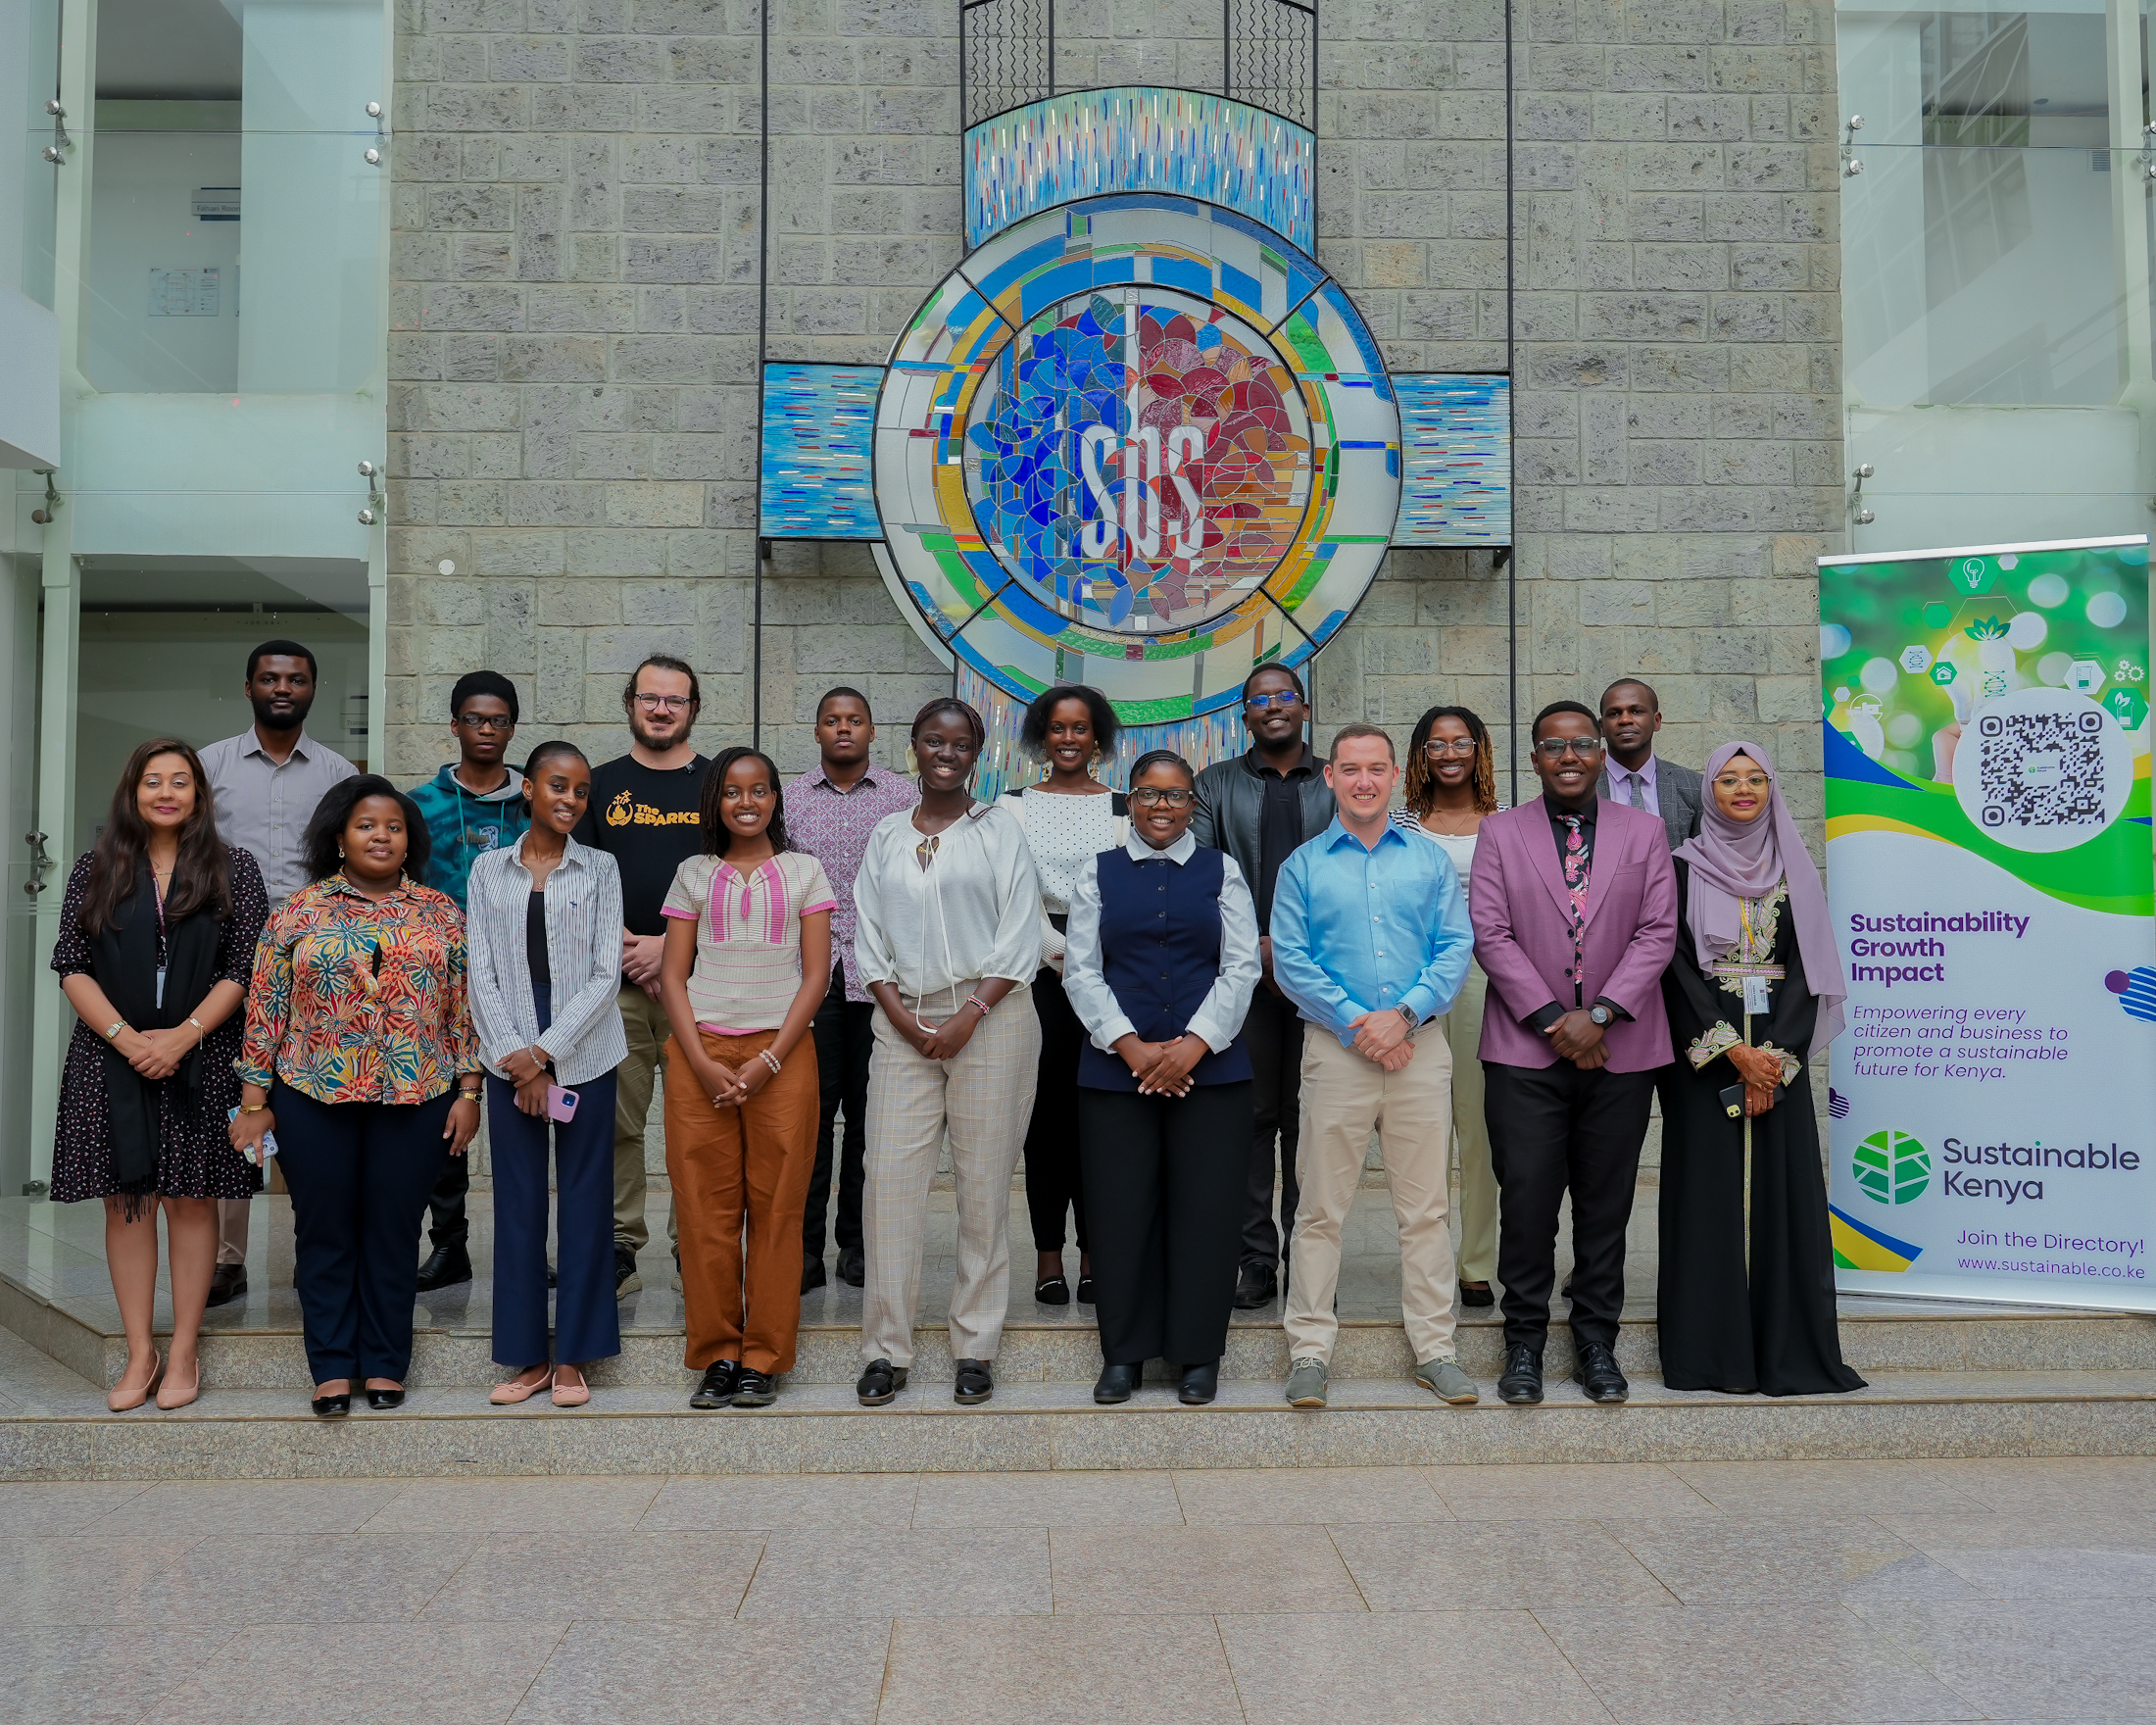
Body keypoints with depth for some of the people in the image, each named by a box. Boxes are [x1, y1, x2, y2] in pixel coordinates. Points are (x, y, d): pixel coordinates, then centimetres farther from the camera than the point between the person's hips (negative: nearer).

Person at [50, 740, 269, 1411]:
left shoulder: (233, 870, 3)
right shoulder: (97, 869, 7)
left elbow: (245, 969, -2)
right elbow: (73, 966, 2)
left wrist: (183, 1035, -13)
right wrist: (126, 1038, -11)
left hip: (200, 1061, -1)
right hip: (112, 1058, 2)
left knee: (191, 1200, 2)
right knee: (125, 1200, 4)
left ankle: (183, 1353, 11)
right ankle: (140, 1353, 13)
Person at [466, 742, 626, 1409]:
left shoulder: (599, 869, 5)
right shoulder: (488, 870, 8)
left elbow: (605, 973, -3)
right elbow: (481, 972, 2)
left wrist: (545, 1052, -11)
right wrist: (517, 1057, -9)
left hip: (583, 1054, -1)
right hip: (509, 1056, 1)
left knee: (584, 1200, 2)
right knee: (517, 1202, 4)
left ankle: (572, 1356, 12)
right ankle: (527, 1355, 14)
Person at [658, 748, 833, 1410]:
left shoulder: (804, 871, 9)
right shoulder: (693, 875, 12)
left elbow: (816, 974, 3)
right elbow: (673, 975, 8)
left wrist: (769, 1060, -8)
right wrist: (702, 1063, -6)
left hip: (781, 1052, -1)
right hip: (701, 1054, 1)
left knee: (777, 1207, -1)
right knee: (706, 1207, 0)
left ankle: (765, 1357, 8)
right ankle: (715, 1355, 11)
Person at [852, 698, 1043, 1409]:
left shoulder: (998, 829, 5)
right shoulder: (886, 836, 14)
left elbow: (1019, 937, -1)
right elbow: (868, 936, 11)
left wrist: (970, 1017, -10)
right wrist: (902, 1016, -3)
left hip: (989, 1017, -2)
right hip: (903, 1022, 3)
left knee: (984, 1184, 0)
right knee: (890, 1179, -3)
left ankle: (976, 1349, 9)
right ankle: (886, 1350, 5)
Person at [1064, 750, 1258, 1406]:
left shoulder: (1221, 872, 9)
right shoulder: (1097, 873, 10)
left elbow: (1242, 968, 2)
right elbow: (1080, 971, 3)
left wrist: (1194, 1044, -11)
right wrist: (1132, 1046, -9)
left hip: (1208, 1065, 0)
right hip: (1116, 1065, 0)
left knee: (1204, 1207, 0)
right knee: (1122, 1207, 1)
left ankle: (1197, 1355, 13)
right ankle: (1124, 1353, 15)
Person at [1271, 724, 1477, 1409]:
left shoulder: (1431, 862, 11)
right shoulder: (1303, 866, 7)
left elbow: (1455, 949, 3)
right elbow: (1290, 961, 0)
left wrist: (1405, 1013, -11)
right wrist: (1356, 1022, -11)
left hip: (1420, 1048, 1)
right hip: (1335, 1049, -1)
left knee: (1427, 1209, 5)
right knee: (1321, 1209, 2)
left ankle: (1435, 1348, 14)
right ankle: (1309, 1350, 10)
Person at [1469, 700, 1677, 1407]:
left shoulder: (1644, 832, 9)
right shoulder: (1500, 833, 5)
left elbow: (1657, 932, 0)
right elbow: (1490, 934, -3)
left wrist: (1600, 1014, -11)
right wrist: (1551, 1020, -11)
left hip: (1621, 1052, 1)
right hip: (1526, 1050, -1)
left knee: (1606, 1205, 8)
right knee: (1527, 1201, -1)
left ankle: (1596, 1344, 21)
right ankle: (1524, 1343, 13)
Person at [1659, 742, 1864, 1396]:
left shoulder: (1793, 871, 9)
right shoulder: (1685, 869, 2)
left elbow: (1808, 967, 3)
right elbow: (1677, 966, -5)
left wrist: (1779, 1054, -9)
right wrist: (1733, 1050, -12)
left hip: (1780, 1053, 2)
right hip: (1706, 1051, -2)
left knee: (1783, 1189, 1)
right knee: (1711, 1190, -2)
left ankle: (1789, 1352, 8)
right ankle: (1715, 1351, 4)